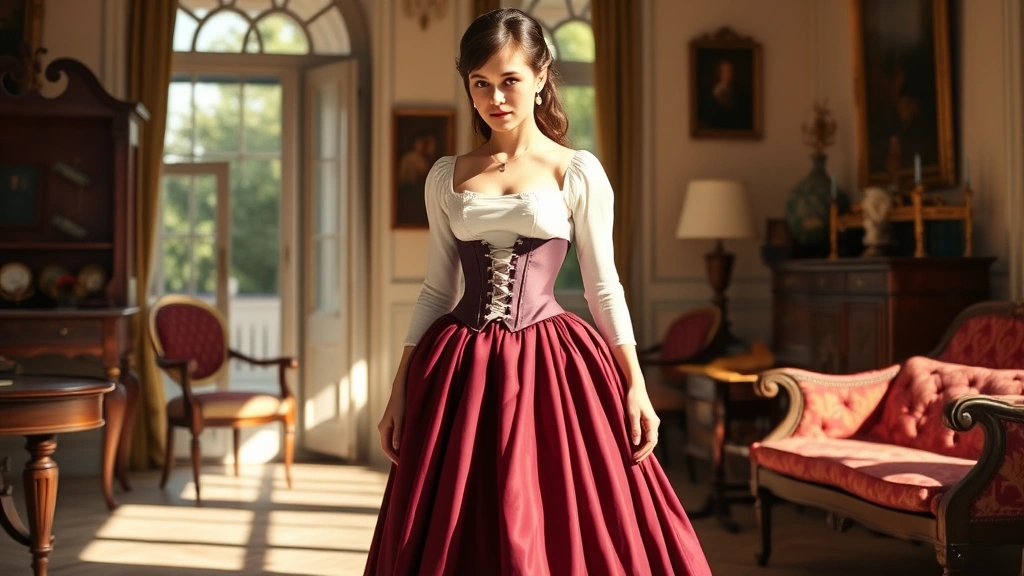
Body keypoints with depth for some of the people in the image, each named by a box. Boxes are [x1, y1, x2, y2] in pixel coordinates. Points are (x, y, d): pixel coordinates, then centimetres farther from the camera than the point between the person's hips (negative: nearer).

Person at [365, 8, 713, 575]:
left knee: (562, 529, 0)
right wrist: (400, 389, 8)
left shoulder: (578, 172, 0)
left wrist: (636, 387, -3)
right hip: (461, 371, 3)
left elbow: (603, 286, 2)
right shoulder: (447, 177, 8)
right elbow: (436, 289, 11)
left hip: (550, 365, -2)